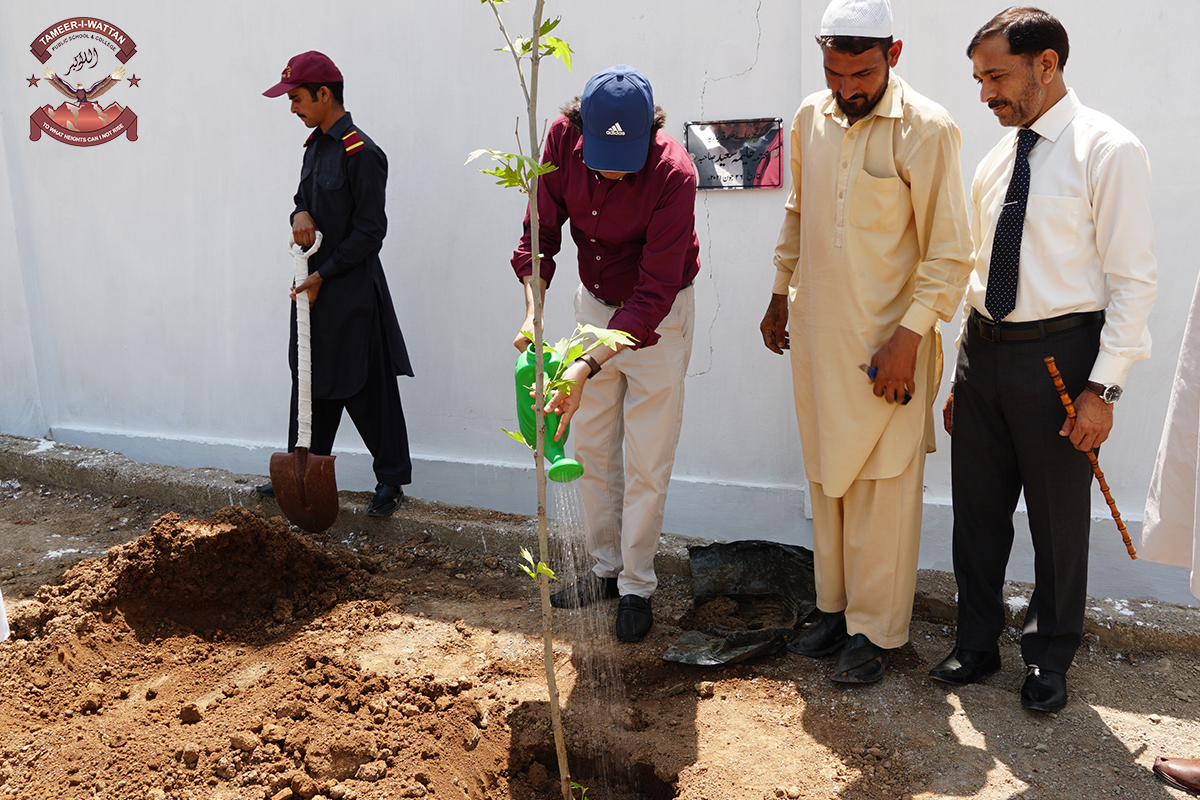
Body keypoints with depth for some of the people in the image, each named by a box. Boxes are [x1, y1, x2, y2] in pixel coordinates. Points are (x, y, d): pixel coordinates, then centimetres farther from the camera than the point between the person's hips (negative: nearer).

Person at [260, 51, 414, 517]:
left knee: (366, 388, -2)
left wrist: (322, 276, -15)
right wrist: (300, 214, -3)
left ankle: (391, 482, 11)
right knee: (312, 380, 15)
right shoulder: (315, 145, 12)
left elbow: (369, 232, -16)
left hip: (351, 289, -9)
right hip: (315, 283, 9)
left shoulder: (361, 153, -15)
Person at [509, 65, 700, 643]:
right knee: (592, 448, 12)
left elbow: (654, 292, -32)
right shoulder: (563, 139, -17)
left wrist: (587, 367, -41)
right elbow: (541, 232, -7)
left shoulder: (673, 174, -30)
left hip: (657, 318, -5)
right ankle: (605, 568, 30)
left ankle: (636, 587, 18)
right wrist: (533, 312, -24)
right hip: (594, 305, 5)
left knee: (646, 462, 1)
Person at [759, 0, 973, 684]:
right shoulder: (811, 118, 6)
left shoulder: (926, 129, -12)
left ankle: (876, 630, 18)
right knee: (826, 478, 14)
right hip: (815, 332, 6)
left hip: (887, 343, -5)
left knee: (883, 487, 3)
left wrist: (909, 335, -18)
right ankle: (835, 605, 31)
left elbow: (950, 253, -12)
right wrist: (781, 294, 20)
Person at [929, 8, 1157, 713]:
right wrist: (966, 376, 14)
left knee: (1059, 518, 8)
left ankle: (1050, 659, 28)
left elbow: (1133, 279, -12)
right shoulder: (998, 159, 11)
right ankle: (978, 643, 31)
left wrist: (1103, 388, -16)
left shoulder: (1109, 150, -9)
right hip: (985, 347, 6)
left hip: (1058, 352, -6)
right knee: (978, 508, 13)